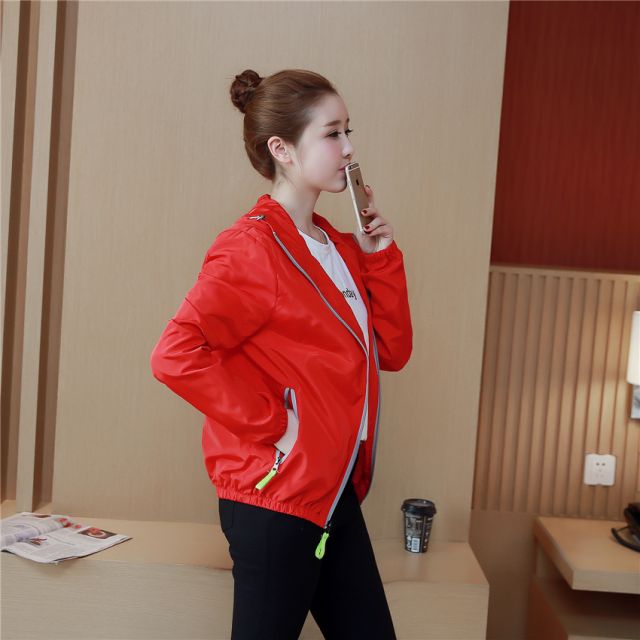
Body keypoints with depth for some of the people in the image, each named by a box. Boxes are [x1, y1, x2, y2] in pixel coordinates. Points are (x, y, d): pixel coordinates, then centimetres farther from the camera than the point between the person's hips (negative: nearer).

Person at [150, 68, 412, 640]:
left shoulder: (337, 244, 9)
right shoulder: (252, 248, -16)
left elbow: (391, 352, 9)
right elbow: (176, 355, -27)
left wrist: (380, 254, -1)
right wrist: (271, 425, -21)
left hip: (336, 491, 8)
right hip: (275, 496, -8)